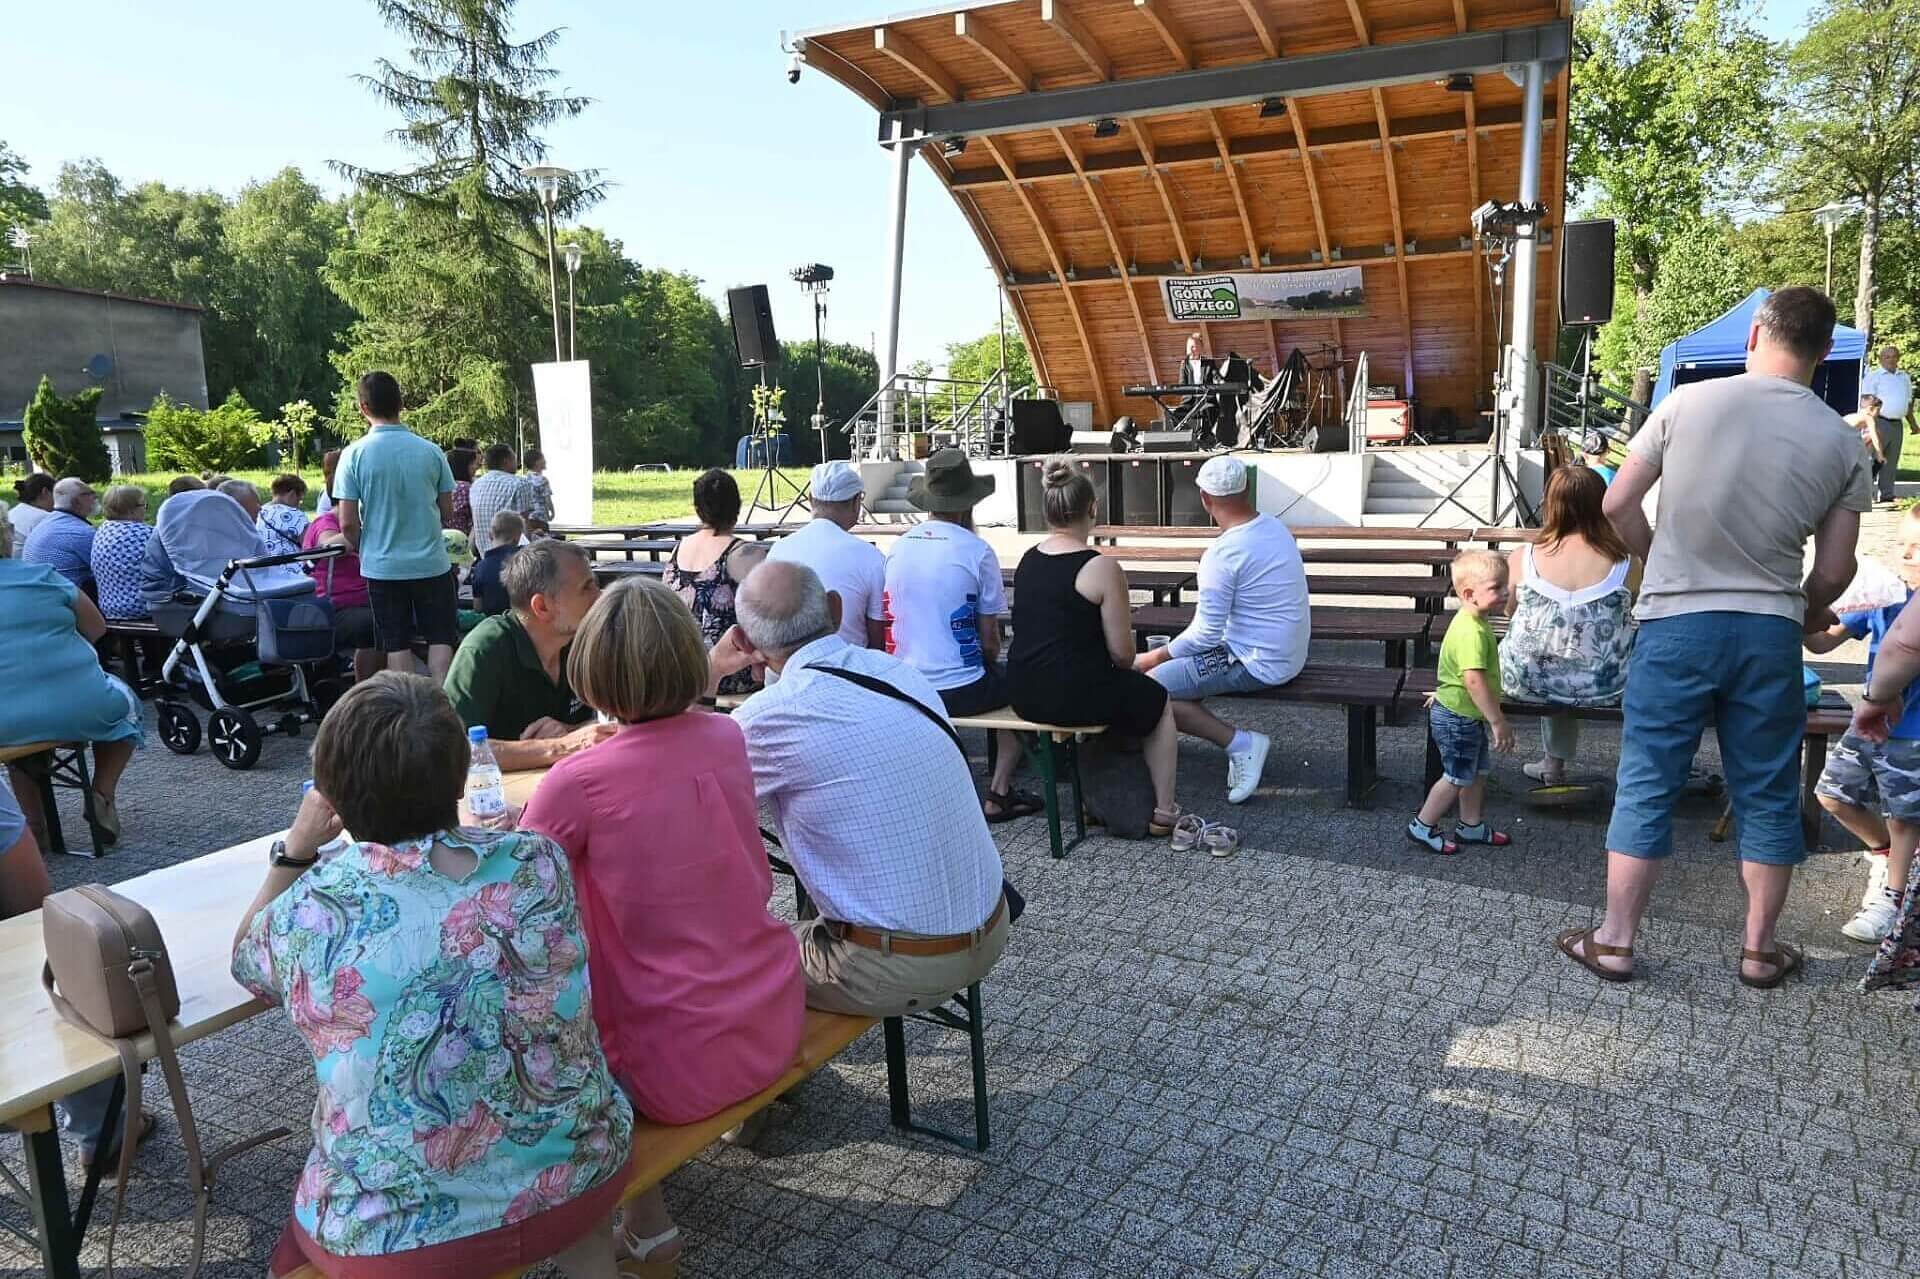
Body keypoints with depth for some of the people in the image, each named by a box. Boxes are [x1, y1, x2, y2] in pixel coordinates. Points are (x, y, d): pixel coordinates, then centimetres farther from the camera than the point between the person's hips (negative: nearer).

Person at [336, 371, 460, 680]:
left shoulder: (354, 454, -8)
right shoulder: (430, 451, -5)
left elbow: (348, 523, -8)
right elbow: (447, 512, 3)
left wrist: (363, 549, 11)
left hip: (382, 566, 0)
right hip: (431, 562, 0)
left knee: (397, 644, 9)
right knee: (440, 639, 9)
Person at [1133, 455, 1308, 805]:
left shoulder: (1222, 554, -24)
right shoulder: (1275, 527, 2)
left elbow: (1206, 635, -20)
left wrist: (1158, 656, -4)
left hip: (1258, 664, -9)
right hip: (1288, 653, 9)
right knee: (1170, 658, 21)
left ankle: (1240, 743, -8)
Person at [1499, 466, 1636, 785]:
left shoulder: (1521, 559, -12)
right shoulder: (1626, 563, -13)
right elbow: (1632, 618, 5)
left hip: (1528, 683, 0)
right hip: (1604, 688, 0)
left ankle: (1555, 763, 50)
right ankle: (1555, 763, 44)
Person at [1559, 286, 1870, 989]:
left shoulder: (1688, 402, -5)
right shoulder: (1842, 443, 1)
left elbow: (1618, 506, -2)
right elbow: (1835, 571, 3)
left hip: (1675, 623, -1)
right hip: (1769, 632, 2)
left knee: (1645, 787, 7)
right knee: (1766, 796, 14)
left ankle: (1615, 941, 15)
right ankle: (1760, 949, 26)